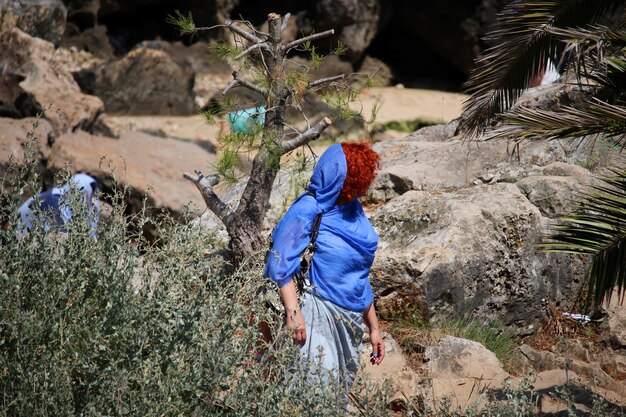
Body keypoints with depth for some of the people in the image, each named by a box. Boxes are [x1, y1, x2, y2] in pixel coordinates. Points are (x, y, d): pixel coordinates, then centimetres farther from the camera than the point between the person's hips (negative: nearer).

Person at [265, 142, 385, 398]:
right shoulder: (307, 210, -8)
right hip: (317, 318, -7)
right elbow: (281, 263, -13)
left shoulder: (354, 212, 14)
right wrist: (293, 313, -24)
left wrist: (373, 327, 23)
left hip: (350, 323, 7)